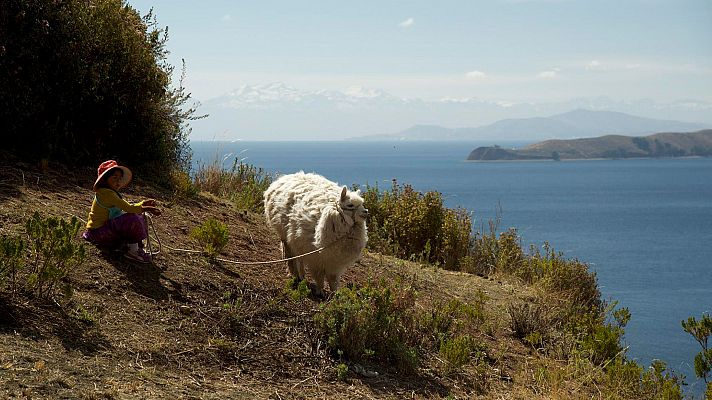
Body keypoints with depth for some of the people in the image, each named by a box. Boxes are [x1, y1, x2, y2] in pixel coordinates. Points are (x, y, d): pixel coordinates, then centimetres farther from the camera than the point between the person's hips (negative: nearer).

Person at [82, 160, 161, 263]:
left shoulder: (111, 193, 14)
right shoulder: (106, 193, -19)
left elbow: (128, 207, 13)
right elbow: (128, 208, -24)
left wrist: (144, 203, -1)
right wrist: (147, 209, -15)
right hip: (98, 232, -11)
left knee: (137, 216, 11)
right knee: (131, 219, -26)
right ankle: (133, 250, -19)